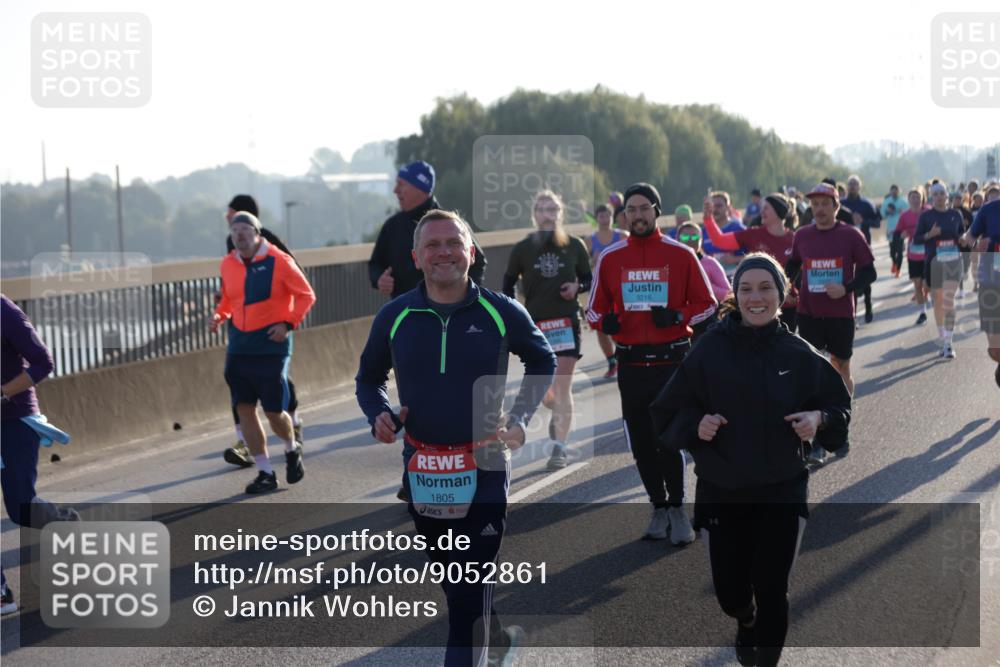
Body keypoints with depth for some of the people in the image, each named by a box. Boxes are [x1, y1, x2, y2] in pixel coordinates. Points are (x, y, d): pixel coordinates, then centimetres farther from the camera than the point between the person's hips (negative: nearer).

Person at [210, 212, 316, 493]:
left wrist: (288, 323, -14)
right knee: (244, 408, 1)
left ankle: (292, 450, 30)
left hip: (272, 346, -5)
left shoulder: (279, 261, -9)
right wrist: (219, 315, 1)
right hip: (239, 346, 5)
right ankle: (265, 473, 11)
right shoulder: (228, 264, 6)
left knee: (274, 411, -3)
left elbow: (306, 295, -4)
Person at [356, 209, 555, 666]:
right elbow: (369, 378, 14)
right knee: (452, 574, 19)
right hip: (421, 469, 3)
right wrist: (379, 416, -7)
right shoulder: (394, 317, -2)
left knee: (468, 589, -8)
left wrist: (520, 418, 0)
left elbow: (543, 361, 12)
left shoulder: (502, 312, -6)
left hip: (484, 467, -3)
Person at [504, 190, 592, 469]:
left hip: (566, 322, -1)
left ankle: (560, 447, -2)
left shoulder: (574, 246, -1)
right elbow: (508, 283, 10)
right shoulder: (522, 248, 0)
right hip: (534, 323, 1)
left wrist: (577, 287, -12)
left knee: (562, 386, -8)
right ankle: (558, 412, 44)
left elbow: (588, 279, 10)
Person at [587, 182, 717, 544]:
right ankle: (660, 508, 22)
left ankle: (677, 508, 7)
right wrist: (605, 321, -9)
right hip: (630, 362, 3)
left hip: (673, 360, -3)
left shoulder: (681, 254, 0)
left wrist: (677, 316, -13)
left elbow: (706, 304, 5)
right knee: (641, 443, 8)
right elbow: (595, 308, 14)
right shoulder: (609, 258, 5)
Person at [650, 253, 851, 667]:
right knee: (729, 590, 11)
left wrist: (820, 420, -15)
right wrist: (695, 425, -20)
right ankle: (746, 622, 47)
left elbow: (840, 408, 6)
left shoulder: (799, 354, -5)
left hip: (781, 493, 0)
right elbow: (667, 413, -1)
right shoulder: (710, 349, -7)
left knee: (772, 591, -2)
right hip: (720, 493, 1)